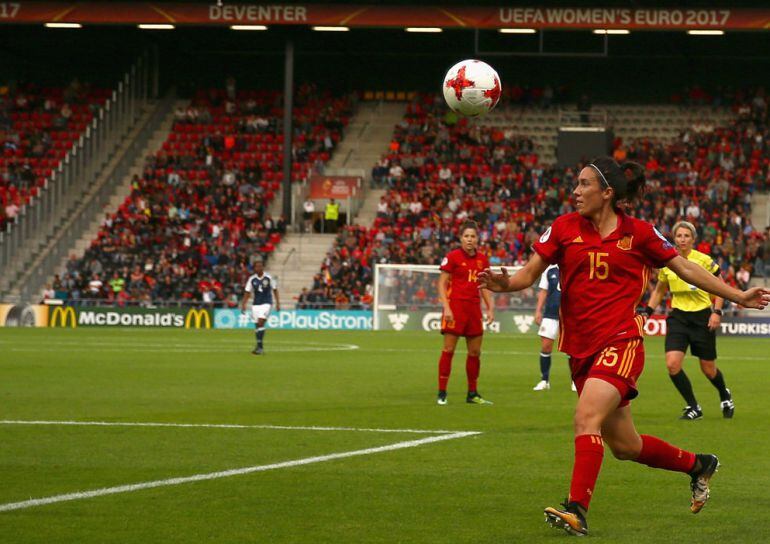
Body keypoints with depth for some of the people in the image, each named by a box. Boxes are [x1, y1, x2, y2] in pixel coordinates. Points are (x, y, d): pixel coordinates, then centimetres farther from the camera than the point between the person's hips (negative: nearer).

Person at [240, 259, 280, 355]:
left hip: (266, 303, -4)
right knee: (257, 325, 6)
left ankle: (259, 346, -18)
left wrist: (278, 303, 4)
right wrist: (243, 305, -2)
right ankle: (259, 347, 19)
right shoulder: (252, 279, 2)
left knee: (261, 323, -18)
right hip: (256, 304, 4)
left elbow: (275, 290, 5)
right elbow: (247, 292, 6)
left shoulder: (269, 278, -4)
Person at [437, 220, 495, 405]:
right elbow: (442, 283, -5)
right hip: (455, 305, -5)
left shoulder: (482, 260, 11)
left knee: (475, 352, 8)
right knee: (449, 350, -6)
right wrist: (446, 307, -14)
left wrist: (490, 308, 9)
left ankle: (472, 394, 18)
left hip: (474, 308, 5)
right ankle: (442, 393, -2)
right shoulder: (452, 257, -4)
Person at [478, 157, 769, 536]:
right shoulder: (564, 228, 5)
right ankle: (697, 465, 37)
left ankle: (576, 511, -31)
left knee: (586, 419, -27)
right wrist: (503, 283, -20)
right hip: (581, 348, 4)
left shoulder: (638, 233, 0)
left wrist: (737, 296, 11)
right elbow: (529, 273, 2)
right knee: (623, 445, 13)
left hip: (620, 343, -4)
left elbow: (685, 269, 10)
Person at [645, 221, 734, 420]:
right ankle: (693, 407, 0)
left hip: (702, 317, -3)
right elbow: (659, 291, 17)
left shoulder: (704, 260, -9)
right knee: (672, 364, -16)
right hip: (678, 317, 3)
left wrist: (717, 312, -12)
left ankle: (725, 396, 40)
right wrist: (647, 313, 8)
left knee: (708, 369, 6)